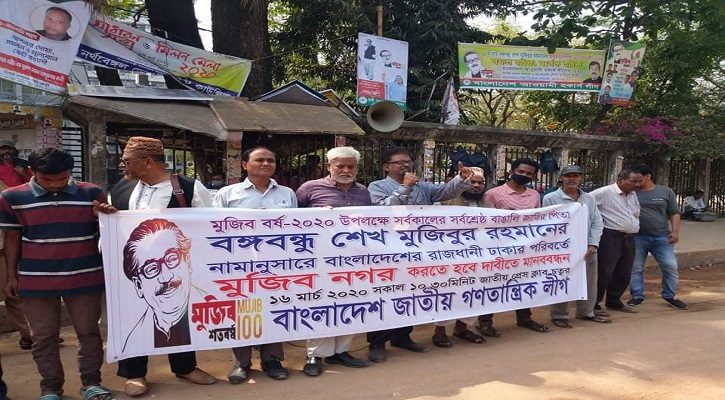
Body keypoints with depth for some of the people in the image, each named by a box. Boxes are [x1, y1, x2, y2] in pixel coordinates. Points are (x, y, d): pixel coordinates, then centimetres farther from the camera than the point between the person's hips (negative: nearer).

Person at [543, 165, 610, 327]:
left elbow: (597, 223, 9)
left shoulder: (589, 199, 10)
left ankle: (586, 312, 30)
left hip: (587, 250, 5)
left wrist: (593, 244, -3)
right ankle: (559, 315, 14)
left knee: (589, 283, 14)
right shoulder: (550, 198, -5)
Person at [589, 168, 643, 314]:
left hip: (629, 238, 8)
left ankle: (614, 302, 28)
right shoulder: (604, 192, -11)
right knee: (603, 273, -5)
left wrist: (635, 228, 19)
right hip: (611, 237, -8)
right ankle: (593, 305, 4)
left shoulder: (633, 195, 15)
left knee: (624, 274, 13)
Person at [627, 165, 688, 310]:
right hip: (637, 238, 0)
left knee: (671, 267, -1)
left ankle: (670, 296, 16)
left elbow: (674, 213, 5)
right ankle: (637, 296, 16)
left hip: (662, 237, 0)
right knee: (635, 268, 4)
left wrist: (675, 231, -6)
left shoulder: (666, 192, 4)